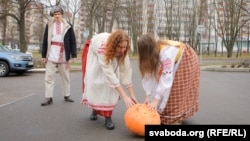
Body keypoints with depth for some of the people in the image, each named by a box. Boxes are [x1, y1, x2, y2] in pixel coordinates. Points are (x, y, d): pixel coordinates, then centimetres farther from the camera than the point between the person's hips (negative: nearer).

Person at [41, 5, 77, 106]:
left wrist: (73, 55, -5)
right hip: (51, 57, 1)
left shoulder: (68, 27, 1)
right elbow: (45, 41, 6)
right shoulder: (49, 26, 5)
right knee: (49, 77, -1)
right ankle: (48, 98, 5)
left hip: (63, 57, 0)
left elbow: (72, 42, 1)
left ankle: (67, 96, 24)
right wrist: (43, 55, 2)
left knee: (65, 77, 11)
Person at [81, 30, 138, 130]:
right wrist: (124, 96, -49)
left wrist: (132, 95, -34)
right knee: (94, 80, -8)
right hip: (95, 53, -2)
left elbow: (126, 70, -32)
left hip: (111, 56, 3)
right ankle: (95, 108, 19)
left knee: (110, 82, -15)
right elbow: (109, 73, -48)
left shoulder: (122, 49, -32)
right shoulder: (103, 46, -46)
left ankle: (108, 116, -9)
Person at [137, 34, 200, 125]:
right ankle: (164, 115, 16)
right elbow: (149, 74, -20)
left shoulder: (166, 52, -42)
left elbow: (166, 78, -44)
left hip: (186, 59, -6)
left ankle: (176, 118, 6)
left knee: (178, 90, -6)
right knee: (166, 89, 6)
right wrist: (148, 96, -26)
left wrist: (156, 100, -43)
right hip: (175, 62, 7)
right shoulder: (151, 54, -22)